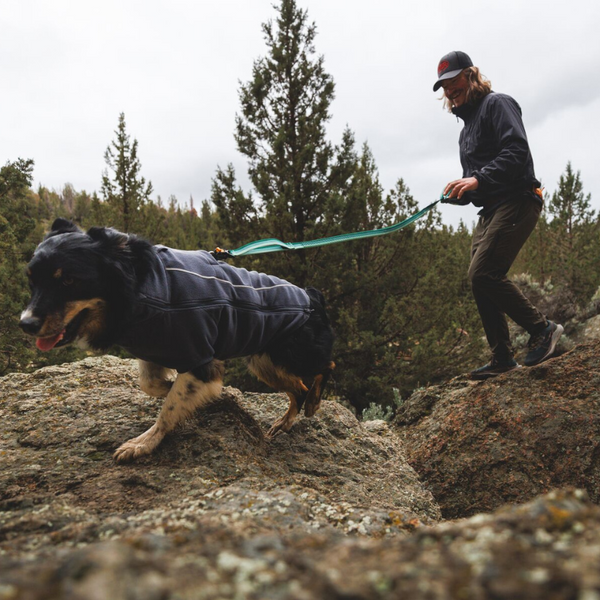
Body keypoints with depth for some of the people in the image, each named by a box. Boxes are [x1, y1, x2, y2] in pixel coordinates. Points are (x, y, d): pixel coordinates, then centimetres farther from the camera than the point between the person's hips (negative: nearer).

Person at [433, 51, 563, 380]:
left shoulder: (496, 103, -2)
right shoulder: (467, 123, 25)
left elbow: (517, 151, -18)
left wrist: (478, 180, -26)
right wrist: (462, 190, 5)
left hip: (516, 202, -9)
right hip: (491, 211, 10)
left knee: (483, 274, -20)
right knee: (480, 281, 2)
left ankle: (542, 328, -4)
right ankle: (502, 359, 8)